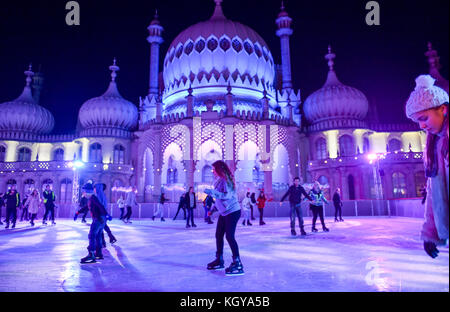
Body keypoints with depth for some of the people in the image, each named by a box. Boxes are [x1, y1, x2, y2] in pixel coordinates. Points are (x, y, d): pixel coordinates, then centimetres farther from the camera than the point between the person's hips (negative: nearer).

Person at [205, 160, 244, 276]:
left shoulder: (226, 180, -16)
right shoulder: (219, 180, 12)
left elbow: (227, 195, -27)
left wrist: (212, 192, -31)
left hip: (232, 211, -10)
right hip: (224, 212, 10)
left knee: (230, 236, -12)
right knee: (218, 235, 11)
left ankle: (238, 264, -5)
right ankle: (219, 260, 25)